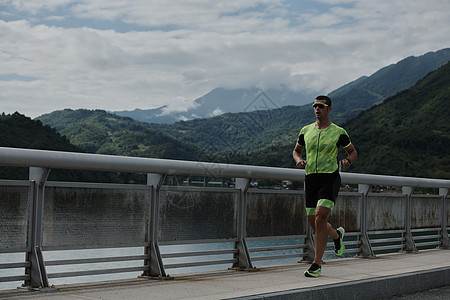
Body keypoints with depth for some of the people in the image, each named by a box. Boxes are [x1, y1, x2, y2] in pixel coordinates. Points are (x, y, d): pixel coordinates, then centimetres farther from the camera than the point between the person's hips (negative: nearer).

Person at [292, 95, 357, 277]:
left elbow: (353, 151, 13)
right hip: (310, 179, 4)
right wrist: (298, 159, -1)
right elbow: (296, 150, 22)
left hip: (330, 178, -4)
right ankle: (337, 235, 43)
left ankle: (317, 265, -11)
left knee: (320, 219, -18)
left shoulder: (338, 132, 0)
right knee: (314, 224, 8)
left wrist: (348, 161, -10)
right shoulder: (306, 131, 9)